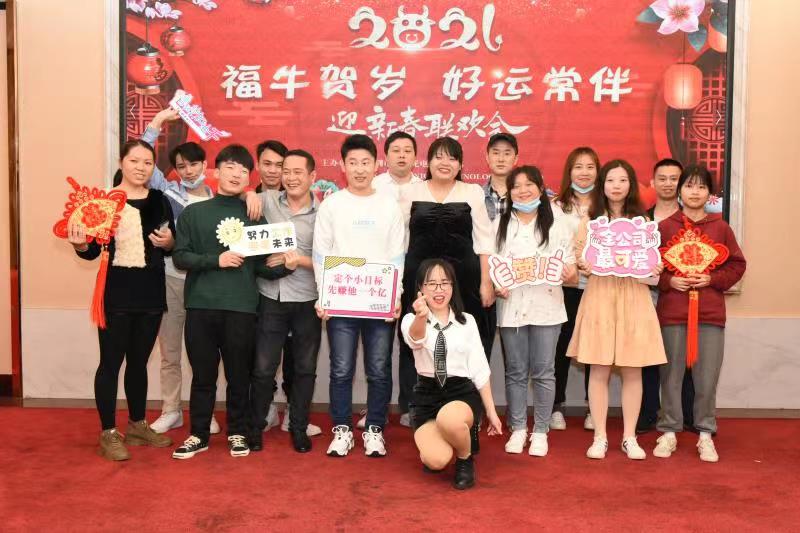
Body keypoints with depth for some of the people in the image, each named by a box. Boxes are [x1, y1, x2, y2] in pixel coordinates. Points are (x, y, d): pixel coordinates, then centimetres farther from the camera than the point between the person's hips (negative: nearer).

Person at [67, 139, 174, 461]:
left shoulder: (160, 202, 7)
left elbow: (173, 247, 12)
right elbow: (92, 251, -4)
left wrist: (168, 242, -9)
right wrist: (80, 244, -25)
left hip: (151, 293, 4)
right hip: (116, 294, -4)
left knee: (139, 362, 15)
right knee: (111, 362, 1)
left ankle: (137, 425, 29)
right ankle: (109, 434, 11)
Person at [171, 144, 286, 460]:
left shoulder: (254, 215, 8)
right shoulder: (194, 213, 5)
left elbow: (262, 265, 8)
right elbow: (180, 257, 0)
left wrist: (286, 266, -10)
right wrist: (215, 260, -12)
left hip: (241, 306, 1)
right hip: (201, 305, 0)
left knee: (239, 374, 8)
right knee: (203, 374, 8)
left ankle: (238, 433, 23)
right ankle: (198, 435, 21)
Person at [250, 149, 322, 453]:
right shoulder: (267, 201, 0)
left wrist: (301, 260, -18)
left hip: (307, 302, 0)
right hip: (270, 299, 0)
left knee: (304, 368, 11)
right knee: (263, 367, 5)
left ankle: (299, 427, 27)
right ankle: (256, 426, 22)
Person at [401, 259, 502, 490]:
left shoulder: (467, 321, 1)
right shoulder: (410, 320, -5)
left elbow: (480, 369, 3)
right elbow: (415, 339, -31)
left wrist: (491, 412, 3)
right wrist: (421, 316, -54)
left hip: (462, 391, 0)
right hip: (427, 394, 0)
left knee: (449, 419, -37)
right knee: (436, 461, -23)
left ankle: (465, 460, -3)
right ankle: (430, 439, 16)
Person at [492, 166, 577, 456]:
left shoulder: (558, 221, 5)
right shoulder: (500, 224, 9)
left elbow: (570, 266, 5)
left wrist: (570, 273, -18)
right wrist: (495, 287, -9)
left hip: (547, 304, -1)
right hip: (511, 305, 1)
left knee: (543, 372, 3)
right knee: (516, 371, 7)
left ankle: (540, 431, 15)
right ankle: (518, 429, 19)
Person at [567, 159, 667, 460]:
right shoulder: (591, 220, 8)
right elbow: (577, 256, 5)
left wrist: (655, 268, -11)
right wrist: (583, 265, -16)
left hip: (633, 296, 1)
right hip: (599, 294, -1)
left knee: (632, 370, 3)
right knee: (599, 369, 0)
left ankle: (629, 437, 14)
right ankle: (599, 437, 9)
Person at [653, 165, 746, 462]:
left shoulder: (721, 228, 5)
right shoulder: (664, 227, 2)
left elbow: (737, 265, 7)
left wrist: (712, 279, -7)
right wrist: (669, 280, -11)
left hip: (710, 313, 1)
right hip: (671, 310, -1)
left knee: (707, 376, 4)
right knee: (671, 374, 6)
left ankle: (705, 434, 19)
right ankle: (669, 431, 19)